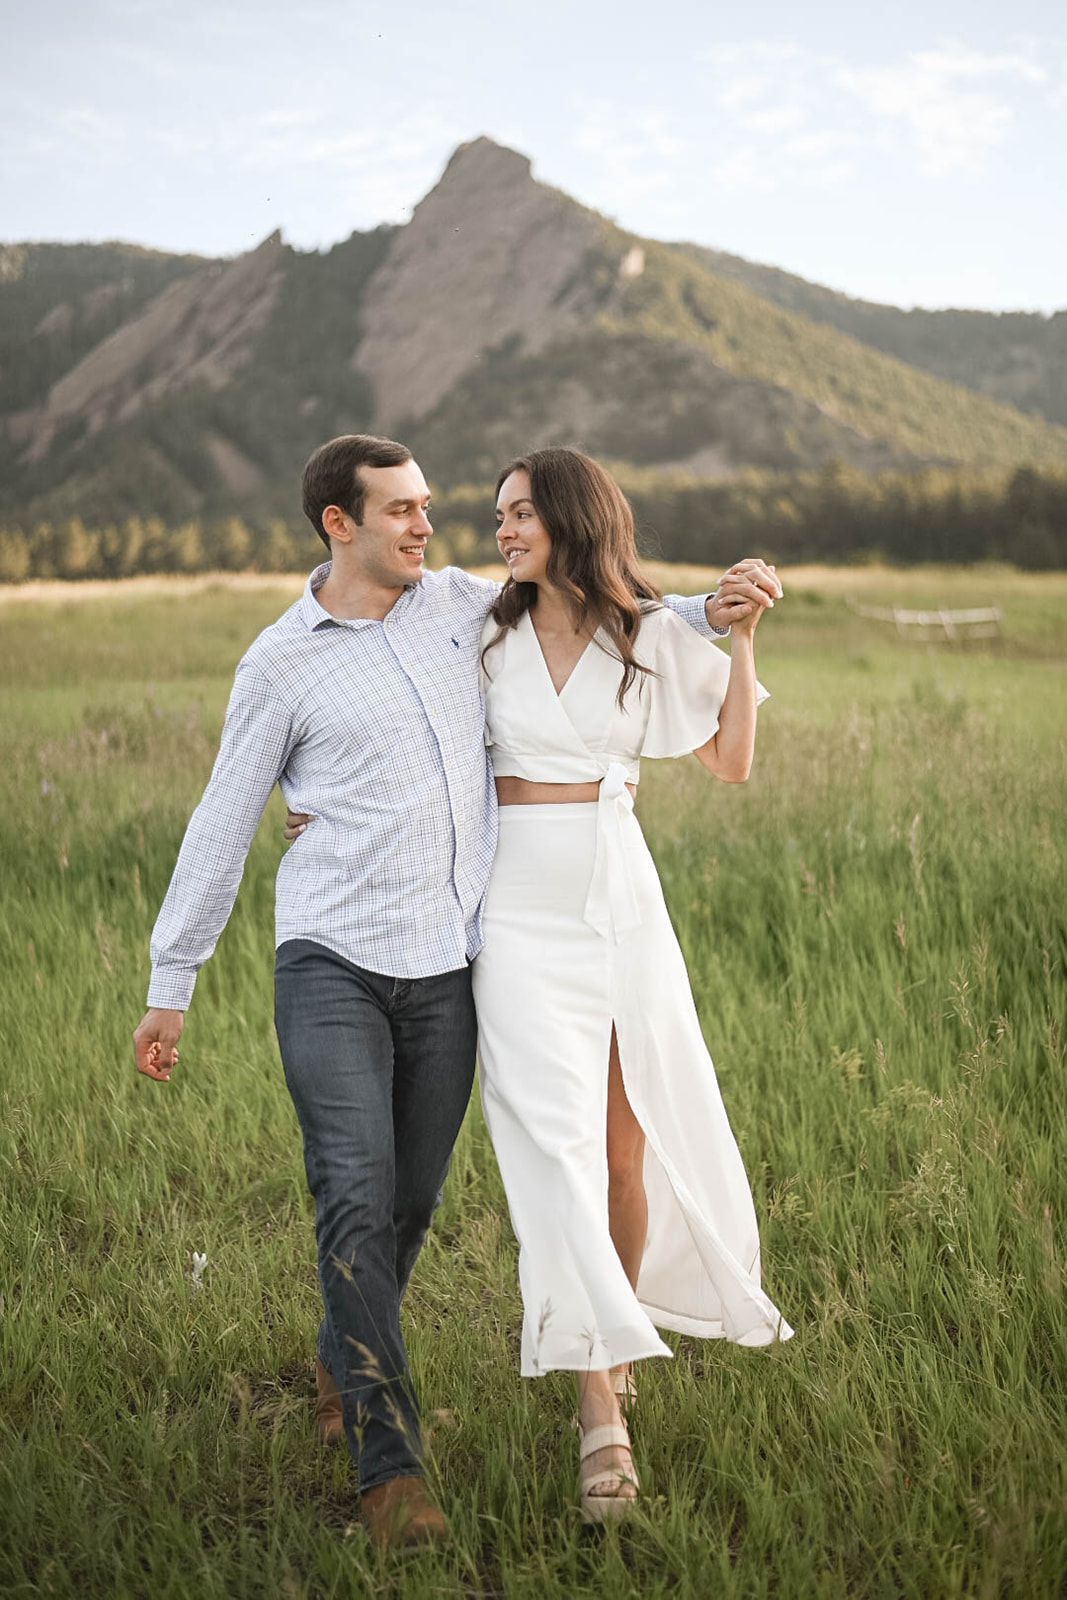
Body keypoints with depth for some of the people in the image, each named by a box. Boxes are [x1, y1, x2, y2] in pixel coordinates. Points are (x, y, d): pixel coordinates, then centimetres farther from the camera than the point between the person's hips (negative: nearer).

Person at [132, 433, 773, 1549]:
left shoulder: (461, 603, 9)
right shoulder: (281, 662, -1)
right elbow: (221, 824, 4)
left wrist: (706, 612, 9)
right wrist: (168, 985, 5)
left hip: (447, 966, 4)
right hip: (333, 963, -3)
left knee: (411, 1200, 10)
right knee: (358, 1198, -12)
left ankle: (343, 1356, 38)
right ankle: (390, 1465, -5)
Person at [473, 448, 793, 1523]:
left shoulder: (651, 639, 4)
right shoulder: (488, 637, 6)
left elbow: (732, 760, 7)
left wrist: (743, 638, 0)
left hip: (620, 898, 1)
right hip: (519, 906, -1)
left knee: (628, 1137, 7)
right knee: (558, 1139, -12)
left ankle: (620, 1335, 32)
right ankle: (600, 1414, -13)